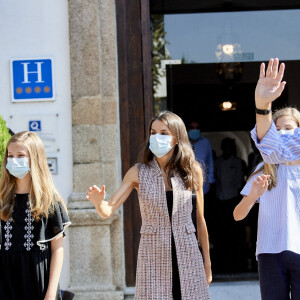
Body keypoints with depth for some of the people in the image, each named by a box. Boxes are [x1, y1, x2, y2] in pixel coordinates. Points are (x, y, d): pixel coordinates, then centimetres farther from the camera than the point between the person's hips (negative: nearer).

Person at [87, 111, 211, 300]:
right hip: (153, 256, -1)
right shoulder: (139, 173, 0)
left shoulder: (192, 171, 2)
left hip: (188, 256, 1)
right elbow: (108, 211, -5)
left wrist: (207, 262, 10)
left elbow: (200, 220, 7)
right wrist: (99, 202, -28)